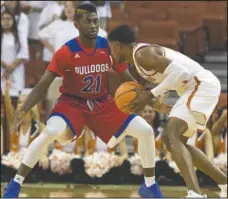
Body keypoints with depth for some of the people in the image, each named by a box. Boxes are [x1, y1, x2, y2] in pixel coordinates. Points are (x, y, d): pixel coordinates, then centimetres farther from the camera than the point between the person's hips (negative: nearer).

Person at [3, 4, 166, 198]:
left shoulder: (109, 47, -9)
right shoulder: (66, 52, -19)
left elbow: (128, 78, 3)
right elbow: (42, 85, -18)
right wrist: (22, 111, -28)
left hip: (103, 103, 4)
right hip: (72, 102, -4)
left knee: (146, 131, -9)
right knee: (49, 133, -34)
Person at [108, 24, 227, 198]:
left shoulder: (142, 53, -15)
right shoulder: (141, 54, 16)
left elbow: (181, 73, -23)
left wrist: (151, 95, -19)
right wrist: (144, 97, 13)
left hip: (201, 85, -10)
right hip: (198, 87, 10)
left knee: (170, 137, -23)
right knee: (177, 141, 18)